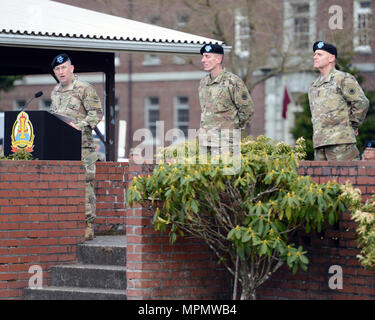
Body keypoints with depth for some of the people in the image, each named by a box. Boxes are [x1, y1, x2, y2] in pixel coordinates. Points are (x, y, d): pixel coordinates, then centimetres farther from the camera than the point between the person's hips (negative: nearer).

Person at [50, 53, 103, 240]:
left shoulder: (84, 89, -3)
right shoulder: (55, 92, 19)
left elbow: (97, 113, -8)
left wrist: (79, 126, -19)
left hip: (81, 145, -7)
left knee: (84, 184, -10)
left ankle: (87, 226, -9)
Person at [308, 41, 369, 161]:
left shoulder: (344, 79, -2)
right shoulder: (313, 86, 22)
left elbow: (361, 103, -7)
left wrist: (352, 126, 0)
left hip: (341, 142, -8)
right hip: (319, 144, 8)